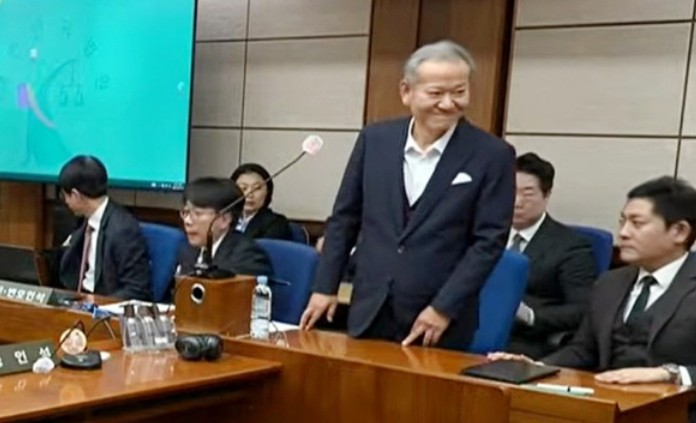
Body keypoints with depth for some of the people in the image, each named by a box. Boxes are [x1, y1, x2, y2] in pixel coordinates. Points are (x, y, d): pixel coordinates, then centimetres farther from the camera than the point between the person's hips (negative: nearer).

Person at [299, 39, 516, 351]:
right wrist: (325, 287, 6)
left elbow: (489, 240, -8)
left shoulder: (493, 155, -6)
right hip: (370, 313, 3)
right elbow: (344, 218, 9)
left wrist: (444, 308, -12)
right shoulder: (374, 139, 3)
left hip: (440, 324, -2)